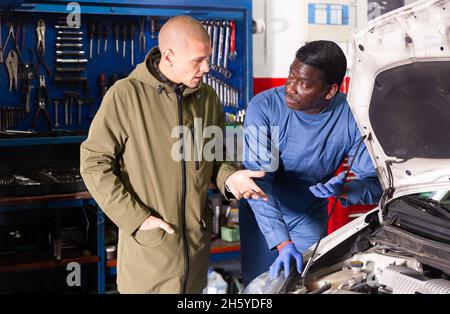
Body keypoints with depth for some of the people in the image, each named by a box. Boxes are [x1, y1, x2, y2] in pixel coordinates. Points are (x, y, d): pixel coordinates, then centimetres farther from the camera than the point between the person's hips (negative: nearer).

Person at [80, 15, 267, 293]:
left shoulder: (208, 97, 3)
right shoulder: (125, 96, -12)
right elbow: (95, 163, -10)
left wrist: (228, 177, -8)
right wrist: (137, 218, -14)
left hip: (197, 240, 4)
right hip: (148, 244, -4)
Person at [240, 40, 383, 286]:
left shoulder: (351, 118, -20)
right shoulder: (264, 107, -25)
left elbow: (377, 183, -15)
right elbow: (257, 181, -30)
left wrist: (345, 190, -37)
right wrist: (282, 242, -40)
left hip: (311, 218, 1)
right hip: (262, 216, -1)